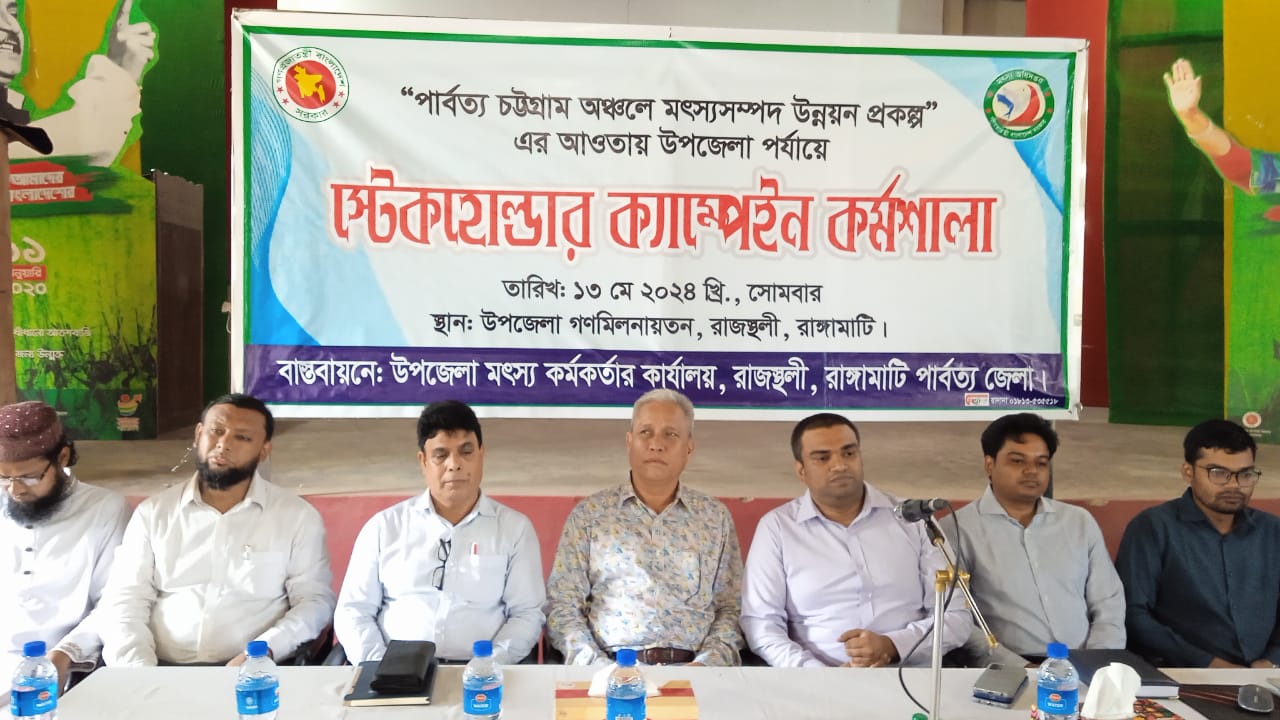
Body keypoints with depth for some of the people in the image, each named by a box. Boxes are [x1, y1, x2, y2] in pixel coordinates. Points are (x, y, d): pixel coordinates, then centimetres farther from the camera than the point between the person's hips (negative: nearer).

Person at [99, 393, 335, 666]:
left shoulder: (298, 516, 4)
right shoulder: (153, 512, 11)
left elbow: (316, 600, 0)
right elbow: (126, 600, 7)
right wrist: (139, 669, -11)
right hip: (164, 672, 2)